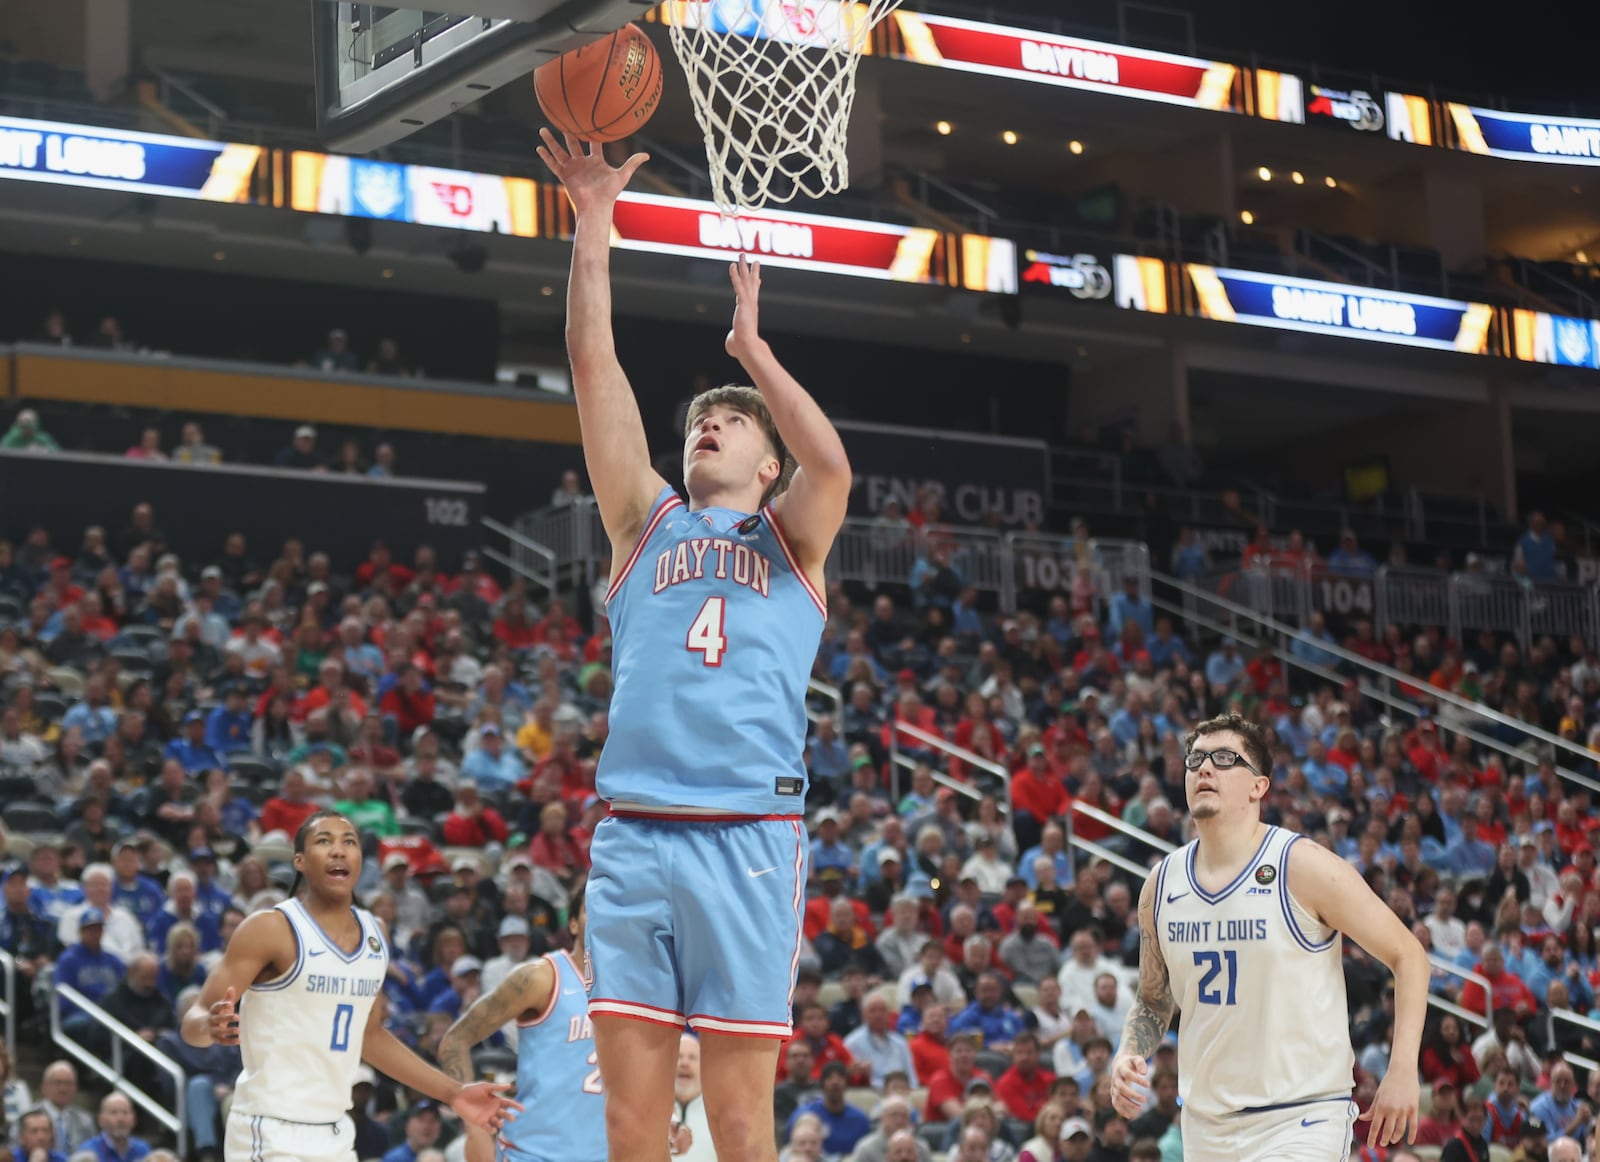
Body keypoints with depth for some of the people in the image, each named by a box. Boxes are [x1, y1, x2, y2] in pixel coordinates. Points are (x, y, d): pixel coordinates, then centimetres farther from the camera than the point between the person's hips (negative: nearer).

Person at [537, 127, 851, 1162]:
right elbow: (594, 363, 13)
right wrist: (595, 216, 7)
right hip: (632, 837, 2)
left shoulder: (790, 538, 15)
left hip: (749, 838, -2)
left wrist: (751, 346, 0)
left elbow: (831, 467, -9)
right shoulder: (647, 522, 20)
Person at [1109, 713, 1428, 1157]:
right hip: (1205, 1121, 6)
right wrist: (1127, 1057, -3)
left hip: (1300, 1120, -6)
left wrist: (1402, 1072, -12)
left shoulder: (1305, 867, -11)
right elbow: (1153, 1001, 18)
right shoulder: (1162, 884, 5)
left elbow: (1408, 955, -5)